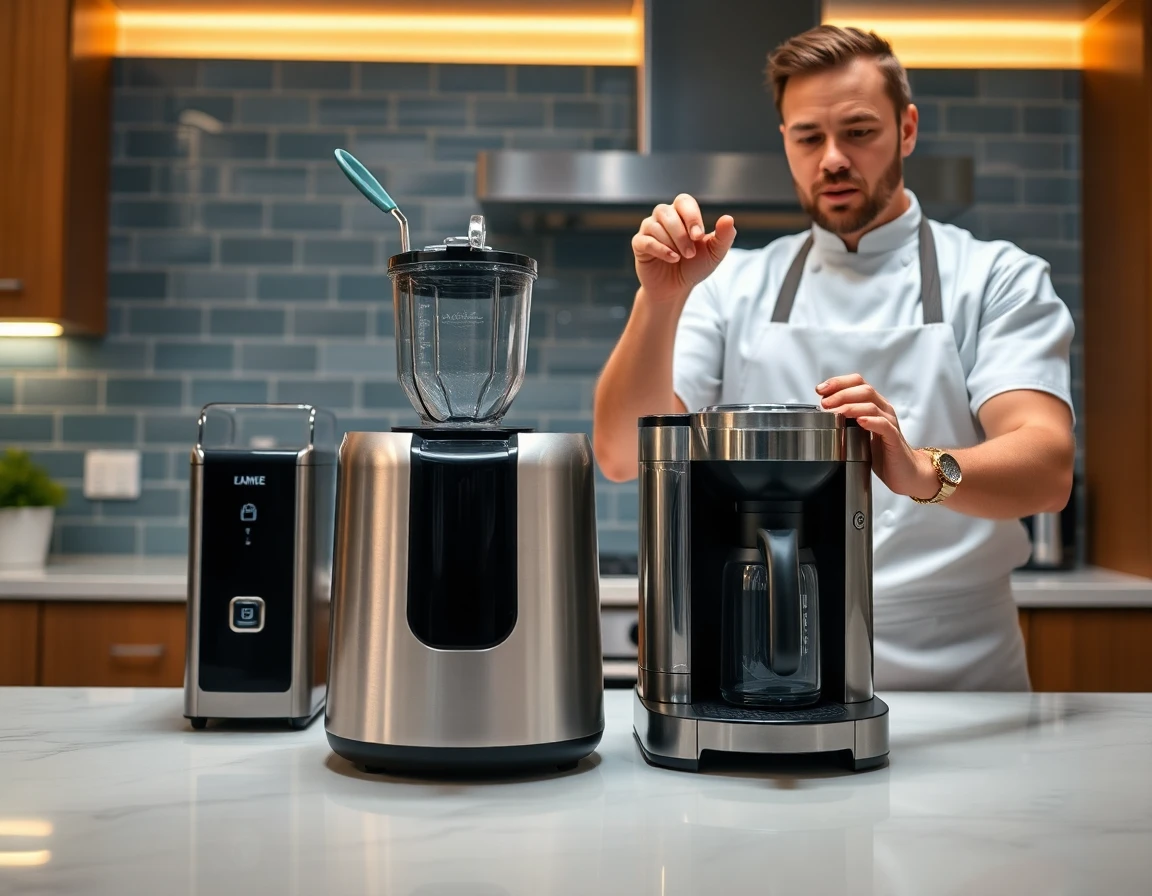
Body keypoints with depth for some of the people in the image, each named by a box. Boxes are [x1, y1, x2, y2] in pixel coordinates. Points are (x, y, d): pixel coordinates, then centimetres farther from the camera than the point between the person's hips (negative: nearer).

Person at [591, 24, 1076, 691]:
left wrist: (923, 472, -31)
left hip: (953, 682, -1)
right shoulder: (733, 286, 9)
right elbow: (625, 456, -1)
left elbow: (1049, 467, -11)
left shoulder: (998, 279, 4)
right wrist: (661, 300, -15)